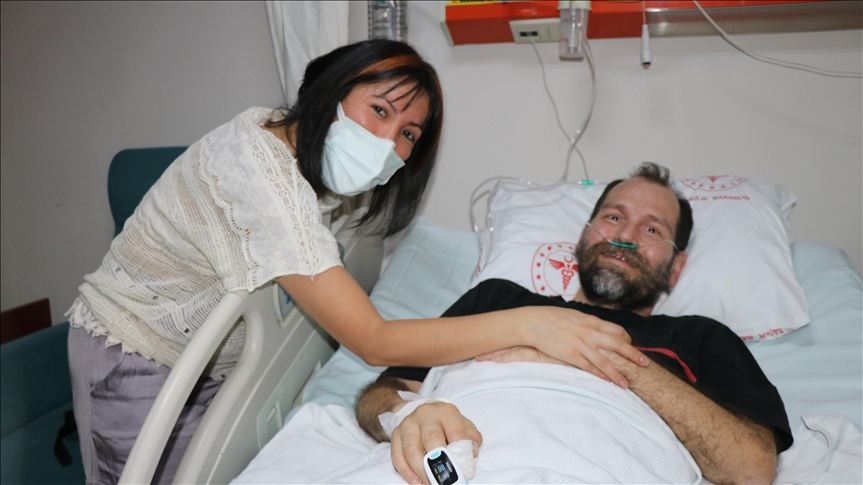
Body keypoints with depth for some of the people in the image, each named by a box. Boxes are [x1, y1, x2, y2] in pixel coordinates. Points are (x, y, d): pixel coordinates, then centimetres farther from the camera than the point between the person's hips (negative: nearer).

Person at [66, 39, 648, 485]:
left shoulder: (274, 131, -8)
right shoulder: (262, 177, -35)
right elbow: (373, 342, -38)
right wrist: (528, 323, -40)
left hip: (202, 361, 8)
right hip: (134, 357, -7)